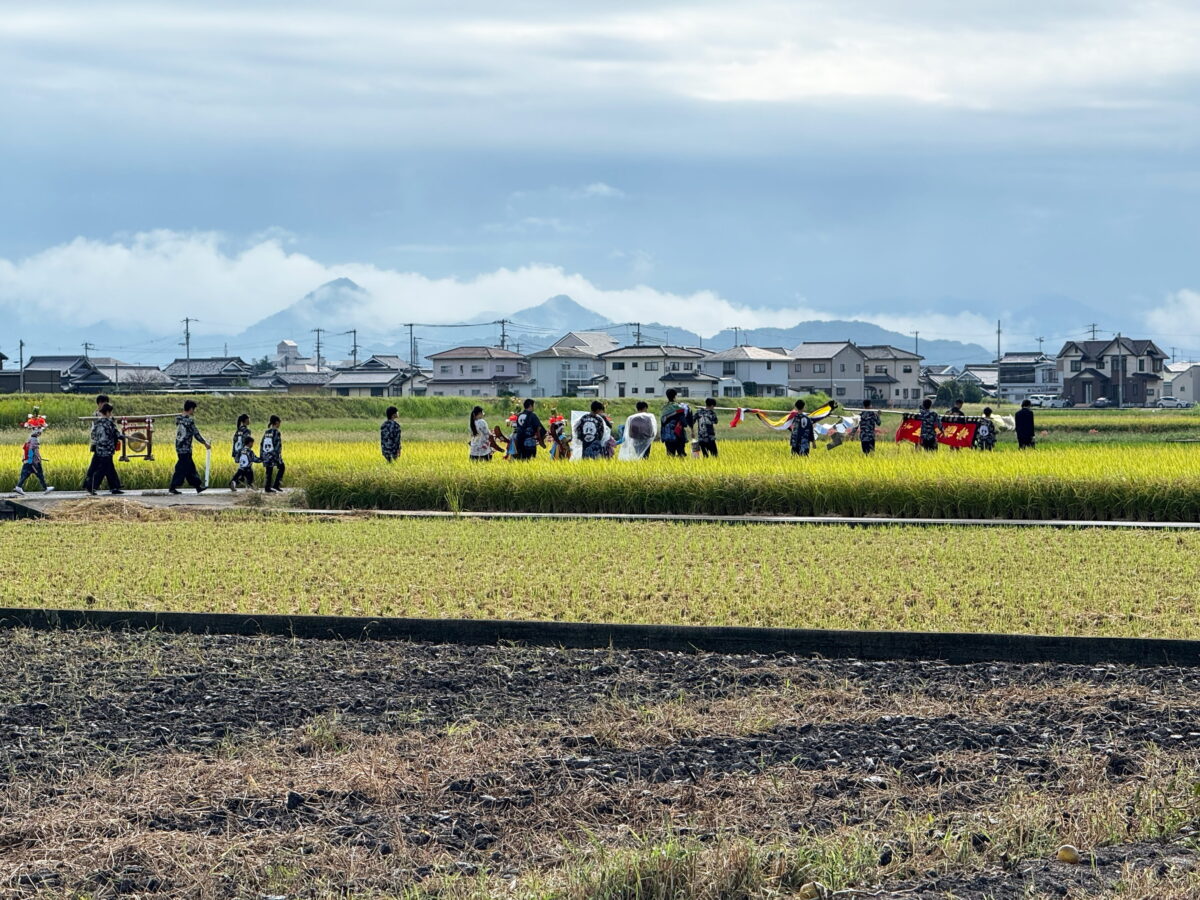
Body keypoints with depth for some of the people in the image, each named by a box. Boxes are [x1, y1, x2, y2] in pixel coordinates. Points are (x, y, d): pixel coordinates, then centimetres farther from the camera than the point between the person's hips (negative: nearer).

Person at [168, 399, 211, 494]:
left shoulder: (179, 418, 6)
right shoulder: (189, 420, -17)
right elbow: (196, 434, -12)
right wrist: (205, 443, 0)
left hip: (179, 447, 9)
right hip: (185, 448, -9)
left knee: (190, 468, 14)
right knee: (182, 469, -3)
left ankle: (198, 486, 20)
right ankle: (172, 488, -2)